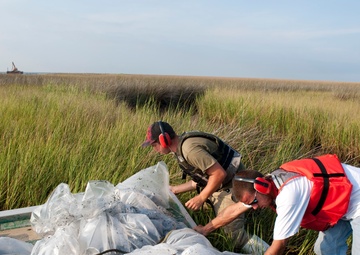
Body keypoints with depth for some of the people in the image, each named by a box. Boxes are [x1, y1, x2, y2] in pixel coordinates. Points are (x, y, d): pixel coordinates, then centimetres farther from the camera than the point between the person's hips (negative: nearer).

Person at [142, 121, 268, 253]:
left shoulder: (189, 149, -25)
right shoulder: (182, 146, 7)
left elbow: (220, 174, -26)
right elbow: (200, 179, 14)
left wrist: (201, 198, -18)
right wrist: (174, 189, 17)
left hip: (232, 185, -10)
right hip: (219, 185, 10)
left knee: (233, 234, -14)